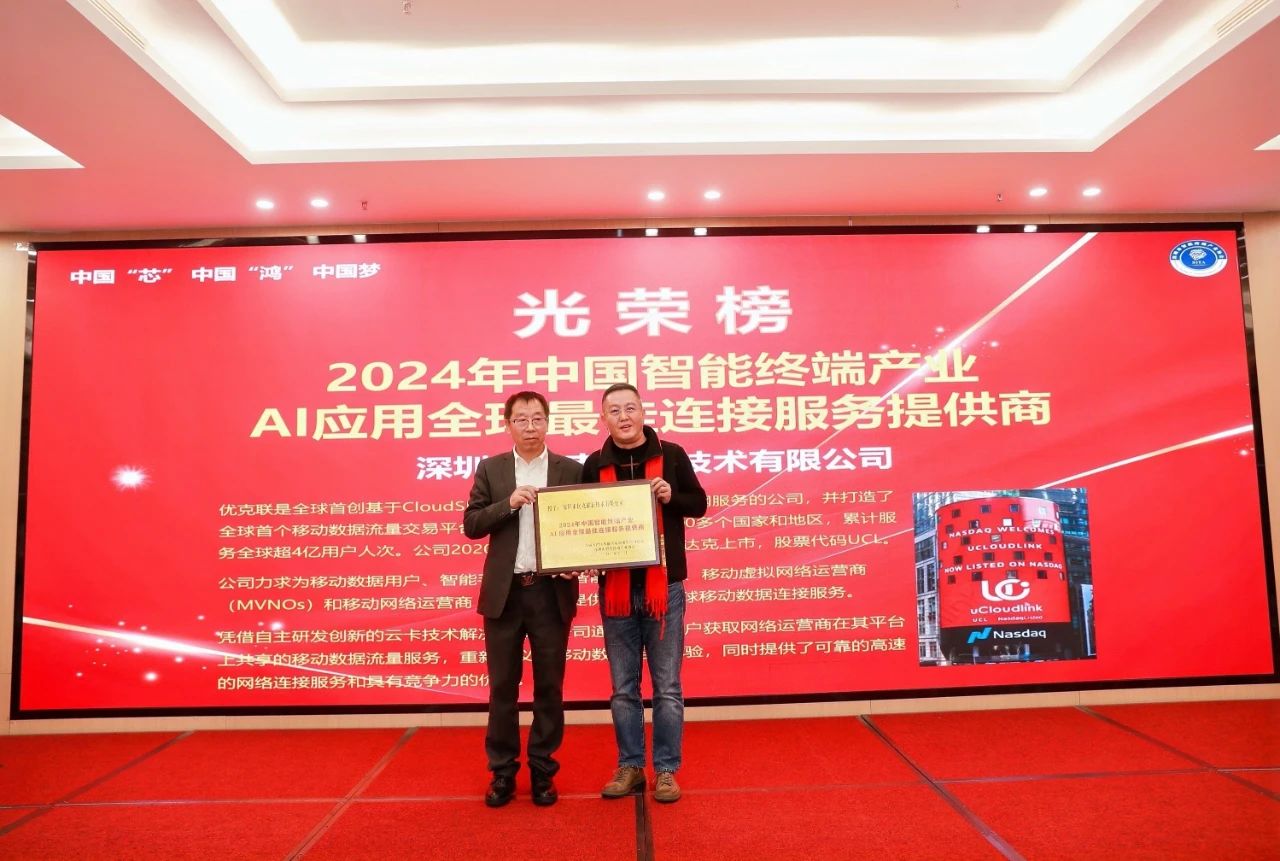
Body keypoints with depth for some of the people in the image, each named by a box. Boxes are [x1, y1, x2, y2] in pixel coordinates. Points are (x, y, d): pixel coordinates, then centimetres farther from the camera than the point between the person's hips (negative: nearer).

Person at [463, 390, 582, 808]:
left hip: (552, 592, 0)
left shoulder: (571, 470, 3)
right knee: (503, 687, 8)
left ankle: (543, 771, 23)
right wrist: (508, 503, -14)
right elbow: (471, 525, 0)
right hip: (504, 592, 1)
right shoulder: (490, 469, 5)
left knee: (549, 686, 8)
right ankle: (502, 773, 22)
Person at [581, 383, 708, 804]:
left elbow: (699, 503, 6)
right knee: (623, 688, 11)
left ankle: (666, 770, 21)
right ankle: (630, 767, 26)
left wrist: (672, 497, -14)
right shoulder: (594, 464, 3)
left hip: (664, 586, -1)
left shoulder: (671, 455, -1)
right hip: (616, 588, 2)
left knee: (667, 687, 7)